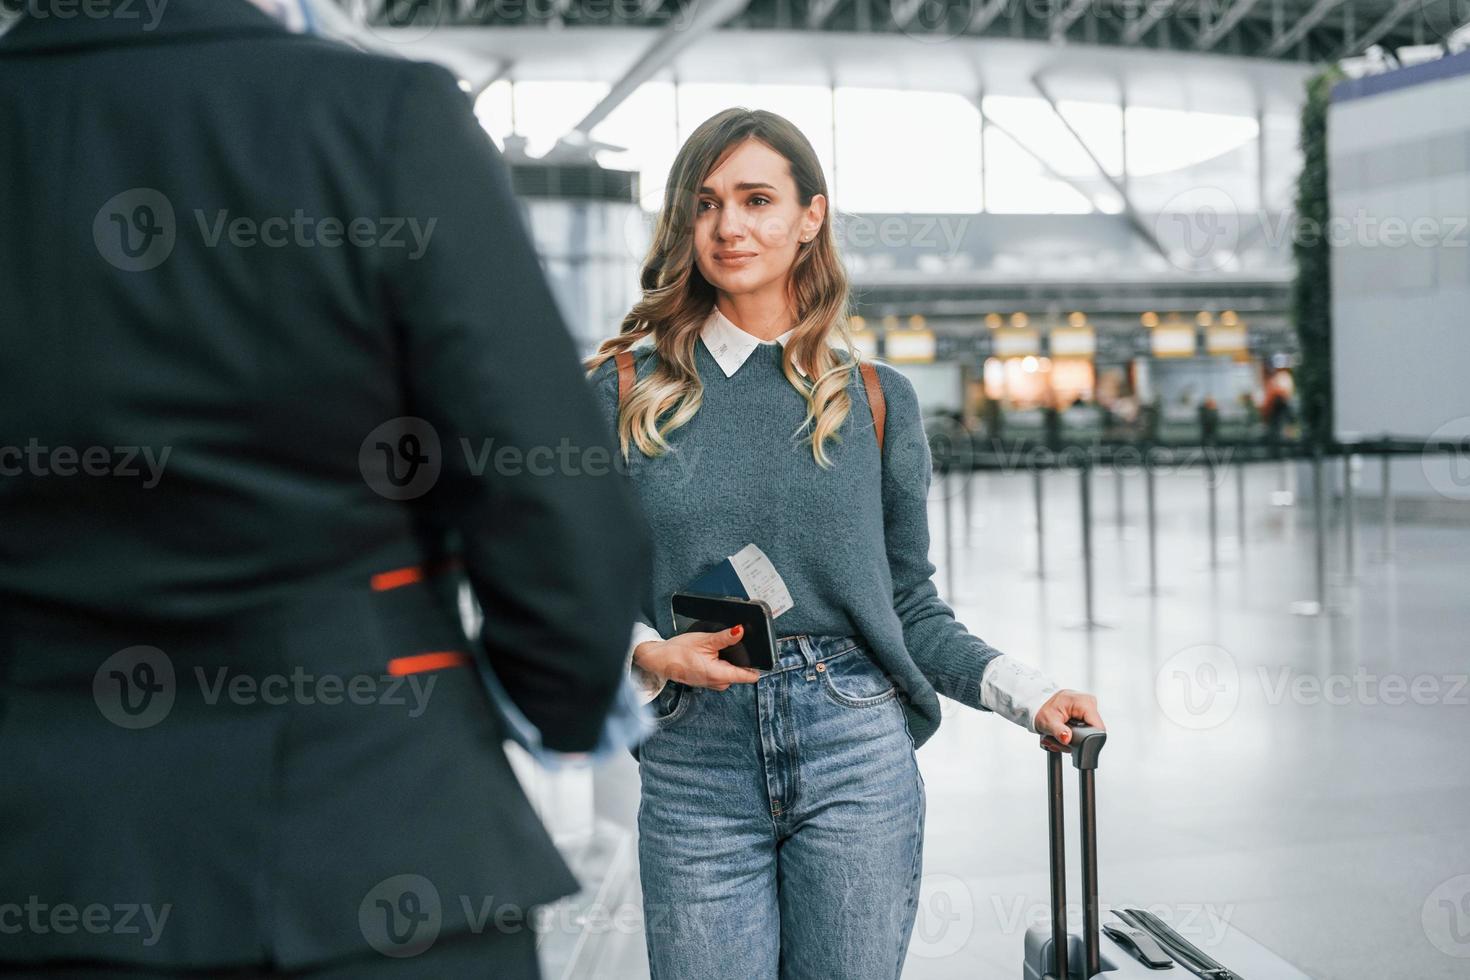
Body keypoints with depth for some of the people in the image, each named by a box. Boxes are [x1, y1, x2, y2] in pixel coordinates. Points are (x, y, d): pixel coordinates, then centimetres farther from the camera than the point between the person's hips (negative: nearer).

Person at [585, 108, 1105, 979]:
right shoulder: (625, 390, 4)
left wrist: (1029, 695, -4)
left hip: (856, 752, 1)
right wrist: (649, 655, -14)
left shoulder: (877, 400, 7)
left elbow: (912, 606, 9)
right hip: (694, 768, 0)